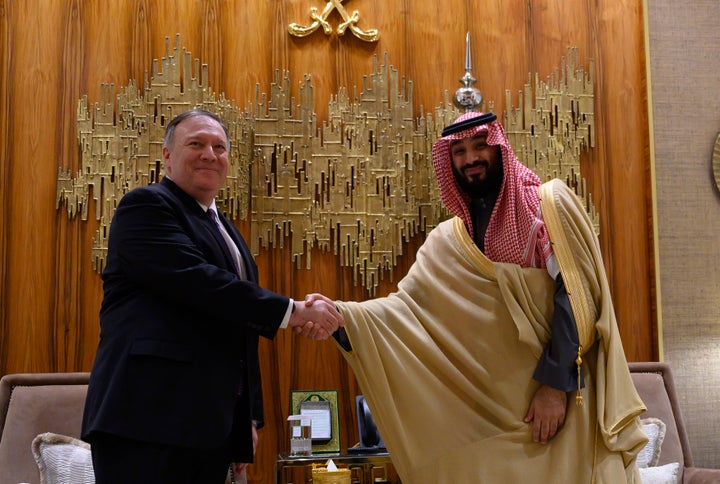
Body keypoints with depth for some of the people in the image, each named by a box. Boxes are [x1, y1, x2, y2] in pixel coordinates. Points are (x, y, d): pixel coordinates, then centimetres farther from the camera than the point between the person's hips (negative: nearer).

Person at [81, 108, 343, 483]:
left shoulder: (224, 229, 21)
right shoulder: (146, 206, -4)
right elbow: (195, 281, -20)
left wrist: (249, 416, 19)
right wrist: (294, 312, -17)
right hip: (149, 420, -8)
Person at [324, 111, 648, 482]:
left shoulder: (551, 204, -4)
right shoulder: (447, 241, 9)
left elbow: (575, 296, -12)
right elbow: (406, 304, -1)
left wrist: (556, 383, -18)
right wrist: (342, 315, -19)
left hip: (563, 393, -3)